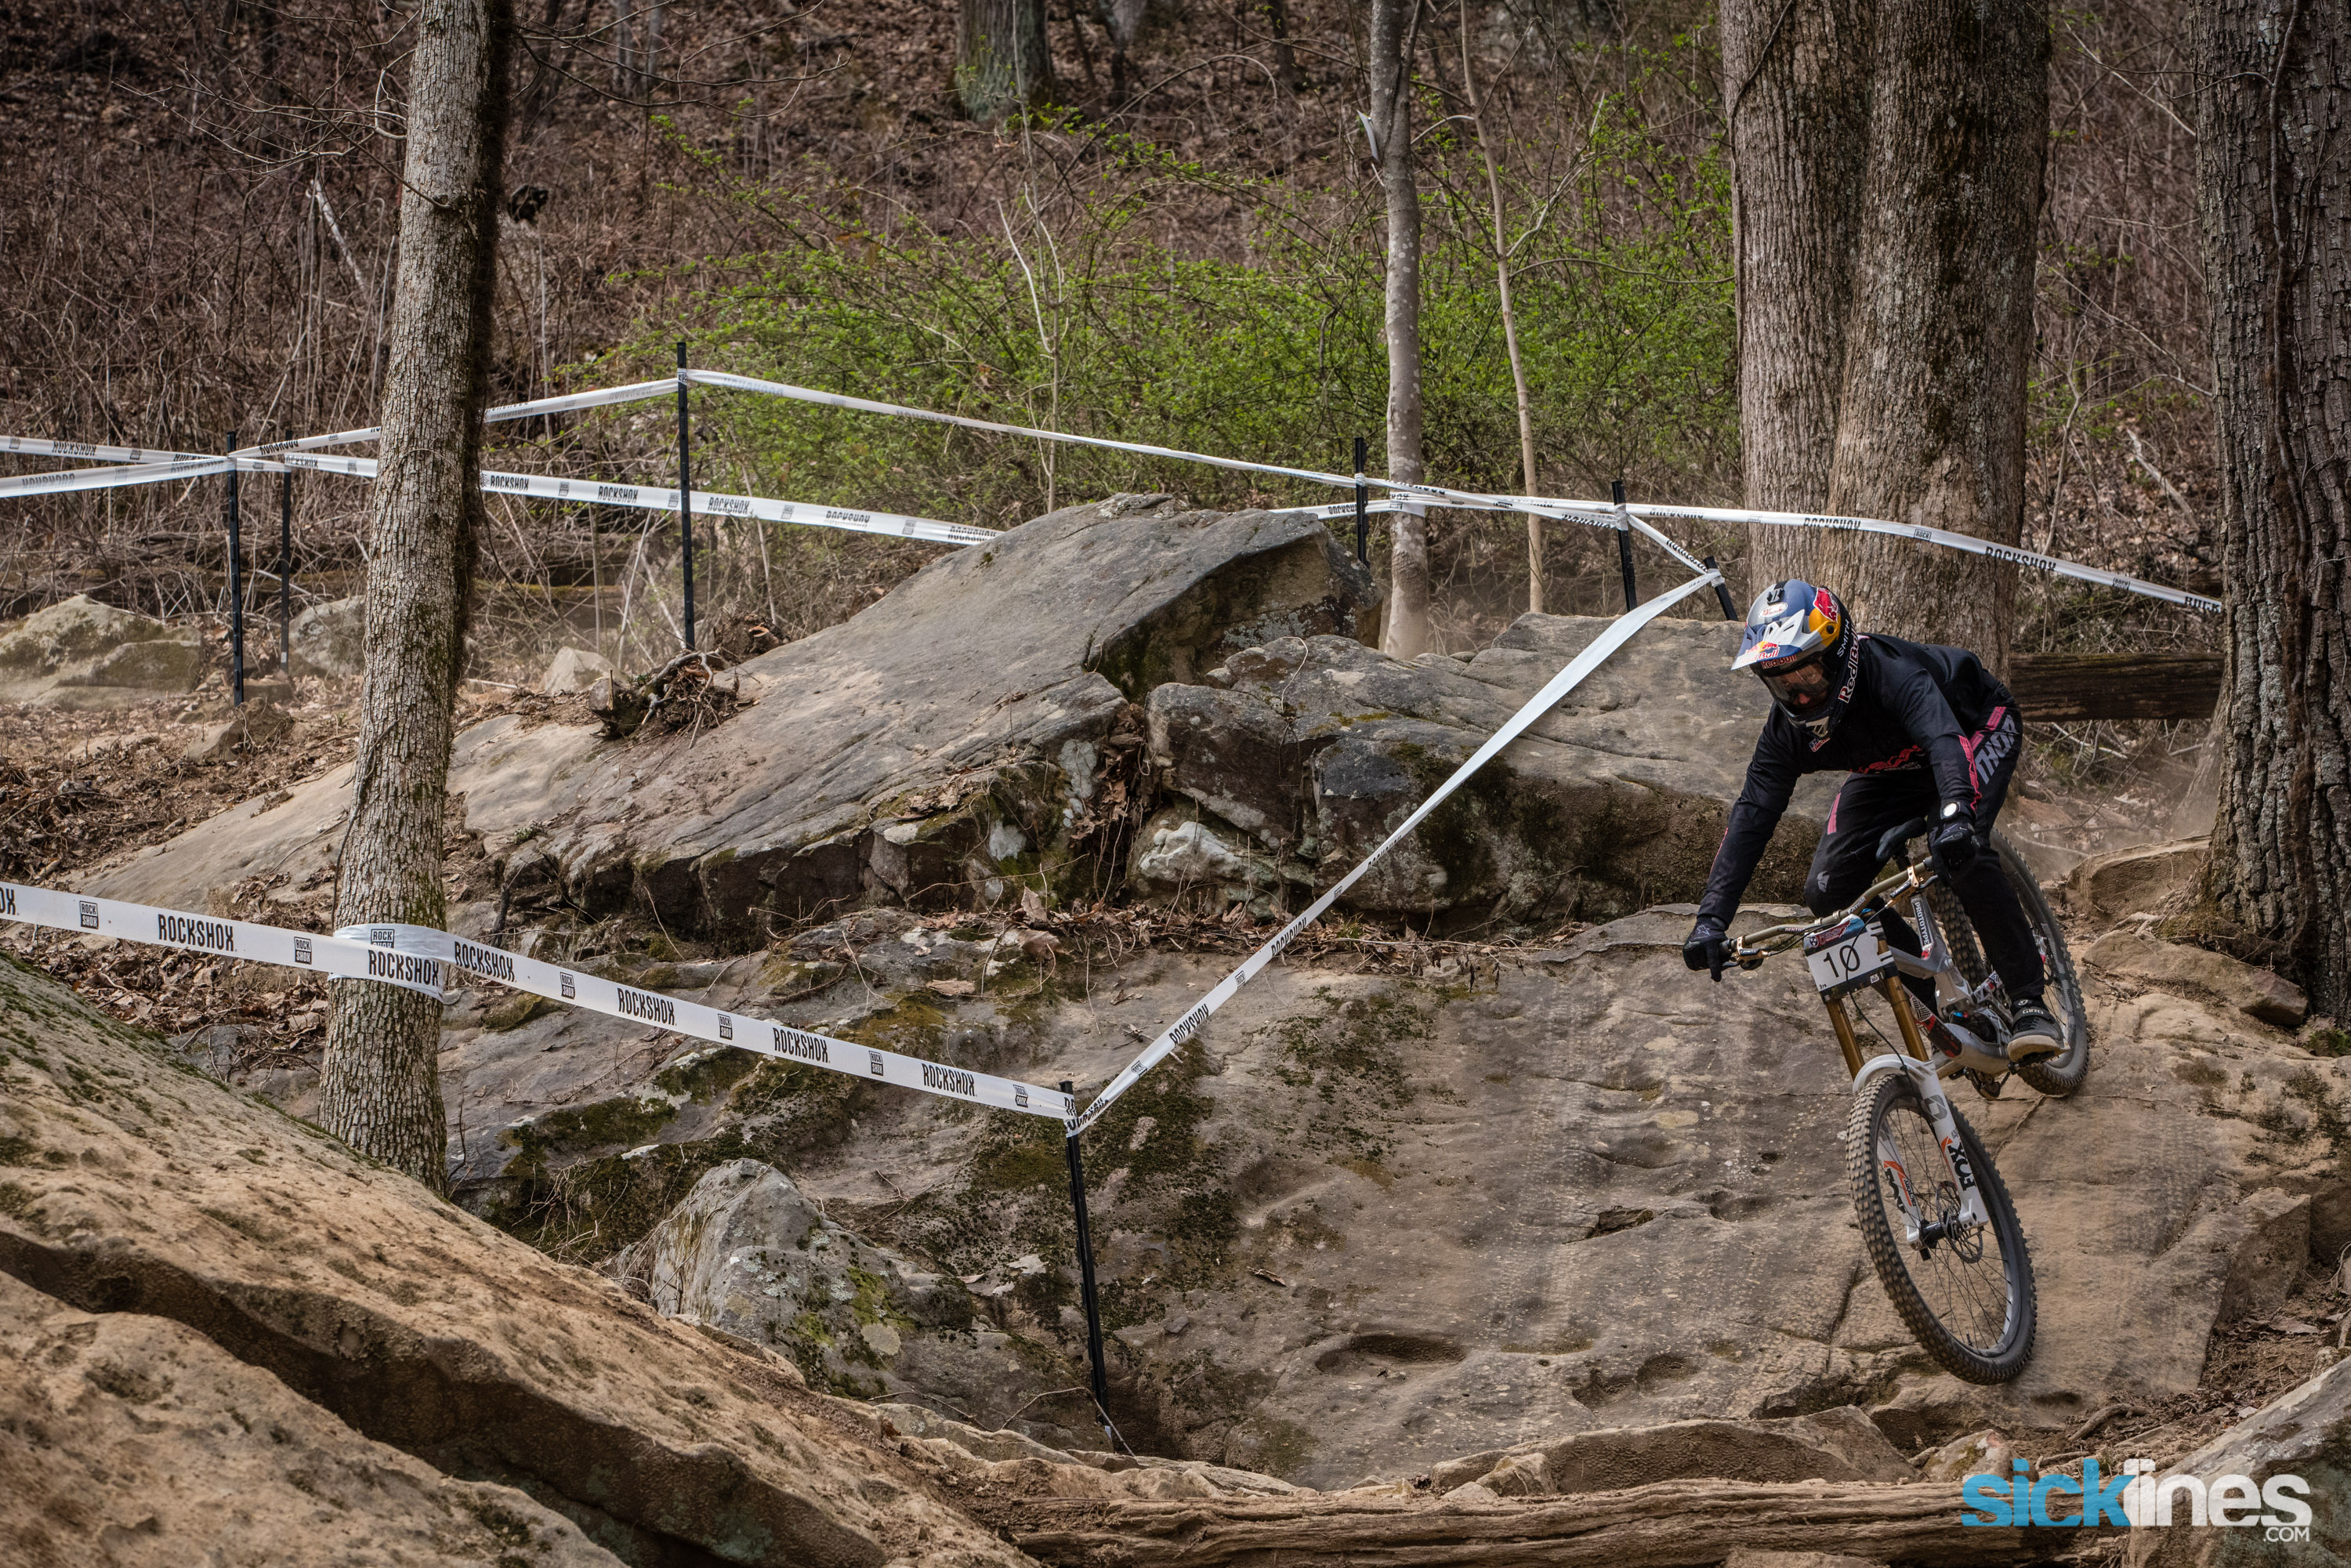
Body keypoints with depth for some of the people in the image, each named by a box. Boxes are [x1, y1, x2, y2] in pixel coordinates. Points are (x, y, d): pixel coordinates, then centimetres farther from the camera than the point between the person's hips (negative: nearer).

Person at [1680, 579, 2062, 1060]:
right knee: (1828, 890, -10)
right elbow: (1752, 816, -25)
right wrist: (1711, 919, -35)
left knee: (1959, 850, -34)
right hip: (1891, 767, 6)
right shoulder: (1788, 728, -23)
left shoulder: (1890, 672, -40)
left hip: (1977, 730, -6)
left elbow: (1944, 738, -57)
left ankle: (2029, 1002, -23)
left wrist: (1955, 812, -77)